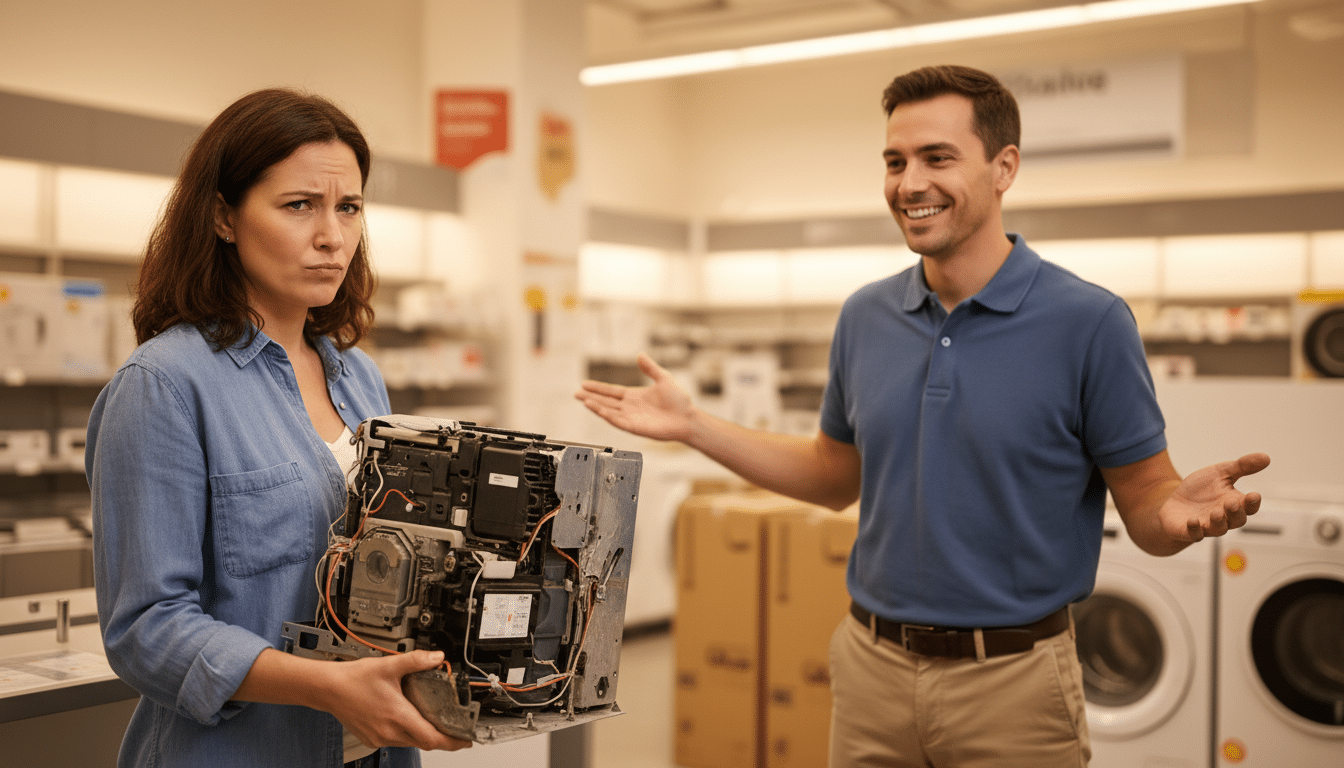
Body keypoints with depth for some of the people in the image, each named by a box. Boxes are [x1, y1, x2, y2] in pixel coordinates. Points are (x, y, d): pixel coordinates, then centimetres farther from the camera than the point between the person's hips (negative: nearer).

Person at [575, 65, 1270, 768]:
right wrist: (692, 425, 9)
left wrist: (1181, 513, -31)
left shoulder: (1089, 323, -12)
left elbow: (1146, 505, -8)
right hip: (872, 665, 4)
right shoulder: (865, 316, 3)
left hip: (1012, 682, -4)